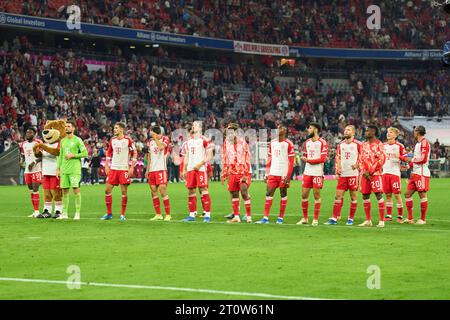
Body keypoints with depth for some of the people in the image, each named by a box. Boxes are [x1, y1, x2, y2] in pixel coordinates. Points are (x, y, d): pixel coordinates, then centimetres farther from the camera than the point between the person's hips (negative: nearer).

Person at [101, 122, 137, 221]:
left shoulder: (128, 140, -5)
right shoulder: (112, 140, 9)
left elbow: (134, 153, -3)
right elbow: (109, 153, 19)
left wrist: (132, 167, -9)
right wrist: (106, 165, 11)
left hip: (124, 169, -5)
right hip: (113, 168, 5)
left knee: (124, 191, -3)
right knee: (107, 190, 0)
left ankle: (122, 214, 6)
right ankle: (109, 213, 10)